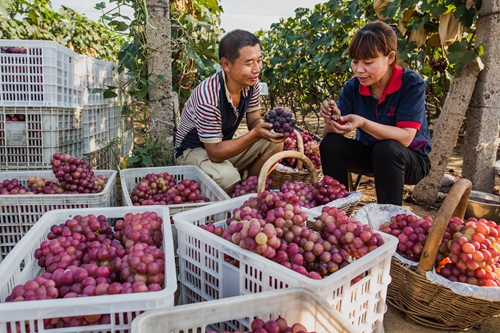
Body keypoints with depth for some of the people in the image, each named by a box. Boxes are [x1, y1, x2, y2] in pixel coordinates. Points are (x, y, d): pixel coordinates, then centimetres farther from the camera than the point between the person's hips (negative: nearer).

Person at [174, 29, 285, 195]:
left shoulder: (251, 83, -13)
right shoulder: (208, 97, -33)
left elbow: (254, 121, -2)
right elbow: (215, 154, -28)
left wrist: (266, 126, -26)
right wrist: (256, 134, -37)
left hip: (223, 144, 7)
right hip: (193, 150, -7)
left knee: (274, 144, -11)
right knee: (229, 177, -35)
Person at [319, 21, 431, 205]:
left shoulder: (412, 83, -20)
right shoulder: (353, 86, -9)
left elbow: (405, 137, -29)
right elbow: (331, 133, -12)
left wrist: (363, 123, -42)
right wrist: (332, 117, -35)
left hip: (411, 159, -3)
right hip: (369, 153, 4)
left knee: (386, 149, -35)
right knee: (330, 143, -20)